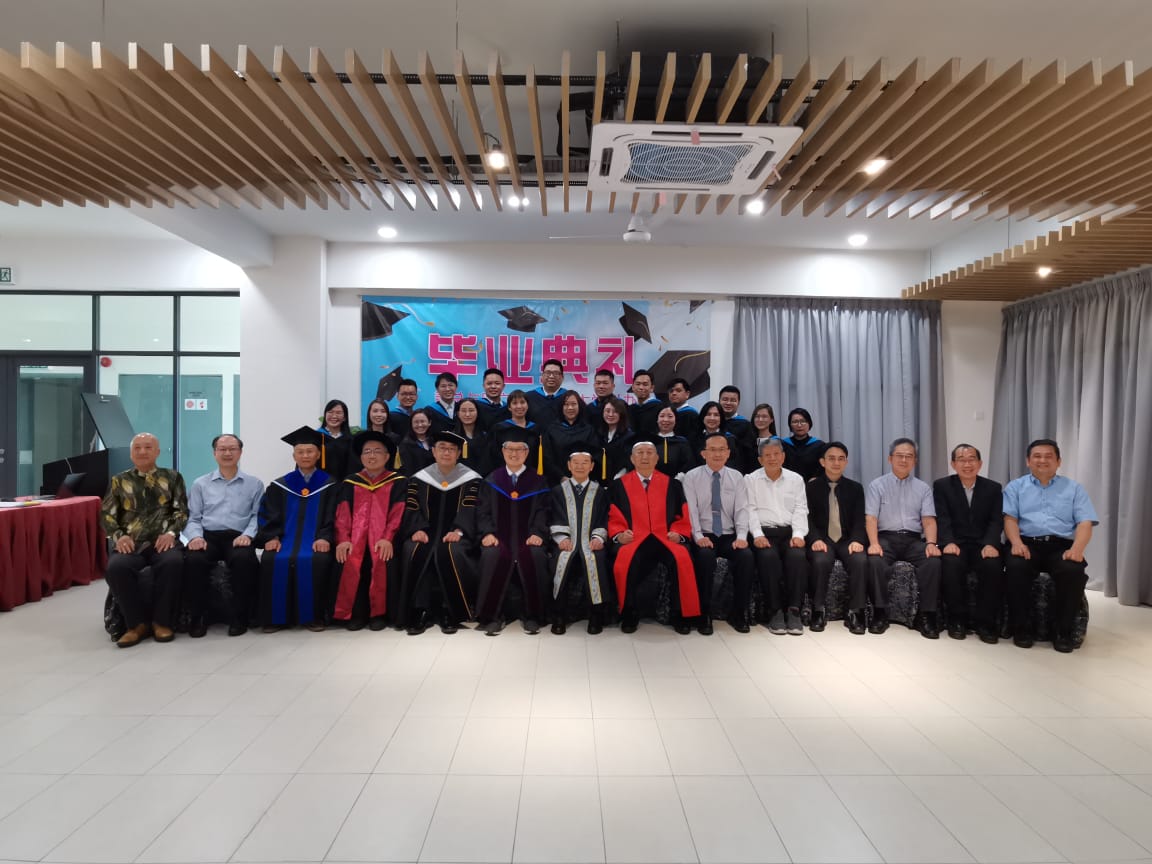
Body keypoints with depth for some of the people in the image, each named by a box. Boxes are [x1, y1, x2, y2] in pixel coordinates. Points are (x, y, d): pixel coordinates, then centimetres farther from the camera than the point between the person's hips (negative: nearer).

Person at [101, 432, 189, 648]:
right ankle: (137, 623, -15)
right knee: (116, 567, -32)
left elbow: (182, 511, 7)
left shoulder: (172, 477, 15)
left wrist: (171, 533, -11)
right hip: (130, 542, 2)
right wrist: (118, 536, -7)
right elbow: (107, 514, 13)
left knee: (173, 562, -35)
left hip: (162, 541, -1)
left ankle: (161, 621, -18)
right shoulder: (119, 480, 18)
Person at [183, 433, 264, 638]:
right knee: (193, 560, -33)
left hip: (238, 538, -1)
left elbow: (257, 515, 5)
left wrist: (247, 535, -14)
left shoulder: (254, 484, 15)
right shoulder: (200, 484, 20)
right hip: (208, 536, 2)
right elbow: (193, 518, 12)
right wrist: (195, 536, -8)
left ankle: (238, 617, -17)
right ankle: (198, 616, -12)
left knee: (244, 559, -36)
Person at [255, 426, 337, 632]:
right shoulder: (279, 486, 15)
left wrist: (324, 538, -16)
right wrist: (271, 537, -11)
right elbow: (268, 516, 8)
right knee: (272, 560, -29)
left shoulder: (329, 485, 9)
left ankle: (314, 616, -19)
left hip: (315, 539, -2)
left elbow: (333, 516, 2)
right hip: (284, 537, 2)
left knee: (317, 560, -33)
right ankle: (275, 617, -15)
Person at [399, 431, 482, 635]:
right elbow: (411, 509, 4)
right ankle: (420, 611, -24)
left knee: (450, 552, -35)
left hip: (454, 534, -2)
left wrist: (458, 530, -23)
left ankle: (450, 613, -23)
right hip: (426, 533, 2)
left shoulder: (471, 479, 7)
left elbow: (470, 509, -5)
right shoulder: (419, 478, 13)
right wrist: (417, 529, -16)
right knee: (414, 551, -32)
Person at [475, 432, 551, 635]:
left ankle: (531, 616, -16)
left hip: (527, 538, 0)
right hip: (499, 537, 1)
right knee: (492, 555, -33)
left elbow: (542, 511, 4)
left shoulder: (537, 481, 13)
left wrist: (537, 533, -14)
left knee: (536, 556, -33)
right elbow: (483, 511, 7)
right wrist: (487, 533, -12)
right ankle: (493, 615, -18)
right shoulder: (491, 481, 15)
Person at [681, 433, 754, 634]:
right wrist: (698, 536, -22)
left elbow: (742, 510, 0)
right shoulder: (691, 477, 1)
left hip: (729, 536, 2)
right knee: (705, 556, -34)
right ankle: (704, 613, -17)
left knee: (746, 555, -28)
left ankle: (738, 613, -10)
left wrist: (741, 537, -16)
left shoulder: (737, 477, 9)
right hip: (704, 536, -2)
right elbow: (690, 511, -7)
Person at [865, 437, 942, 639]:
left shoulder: (923, 488, 14)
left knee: (934, 561, -29)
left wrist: (931, 543, -17)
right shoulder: (877, 485, 7)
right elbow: (871, 518, -3)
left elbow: (929, 519, 3)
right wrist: (874, 543, -20)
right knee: (875, 561, -33)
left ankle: (926, 616, -17)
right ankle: (880, 613, -19)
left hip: (914, 539, 2)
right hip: (886, 538, -2)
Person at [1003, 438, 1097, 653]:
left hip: (1061, 545, 1)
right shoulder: (1015, 487, 15)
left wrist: (1077, 549, -16)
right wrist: (1017, 543, -19)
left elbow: (1085, 523, 4)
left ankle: (1063, 631, -15)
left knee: (1073, 570, -32)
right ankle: (1022, 628, -18)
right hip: (1027, 543, -1)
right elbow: (1009, 518, 2)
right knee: (1016, 566, -33)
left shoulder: (1074, 488, 16)